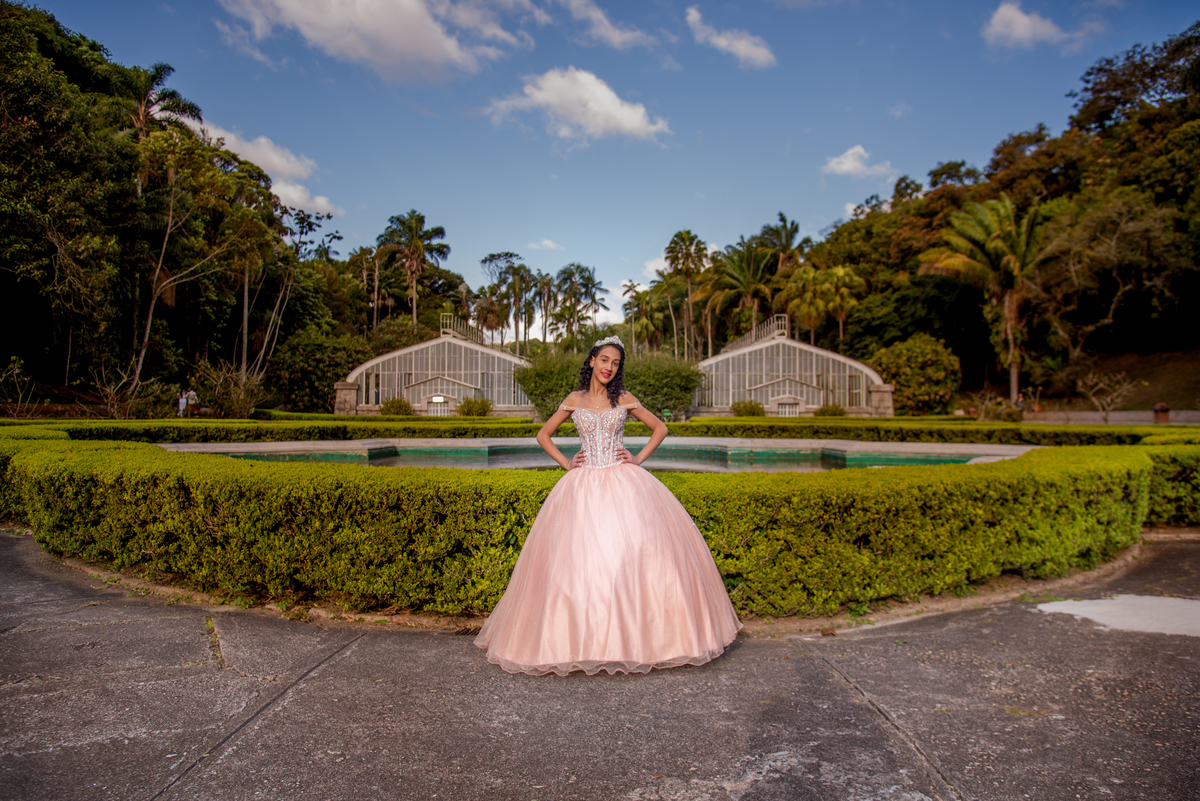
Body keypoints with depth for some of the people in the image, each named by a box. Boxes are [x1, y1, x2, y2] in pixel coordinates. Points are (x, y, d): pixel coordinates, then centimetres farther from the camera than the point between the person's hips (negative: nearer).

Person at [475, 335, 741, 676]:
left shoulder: (625, 400, 8)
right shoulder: (574, 400, 9)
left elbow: (660, 428, 15)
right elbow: (543, 435, 17)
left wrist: (639, 459, 4)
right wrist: (565, 462, 5)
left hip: (622, 481, 0)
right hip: (583, 484, 0)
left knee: (637, 551, -8)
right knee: (580, 555, -6)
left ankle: (635, 634, 3)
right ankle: (583, 639, 3)